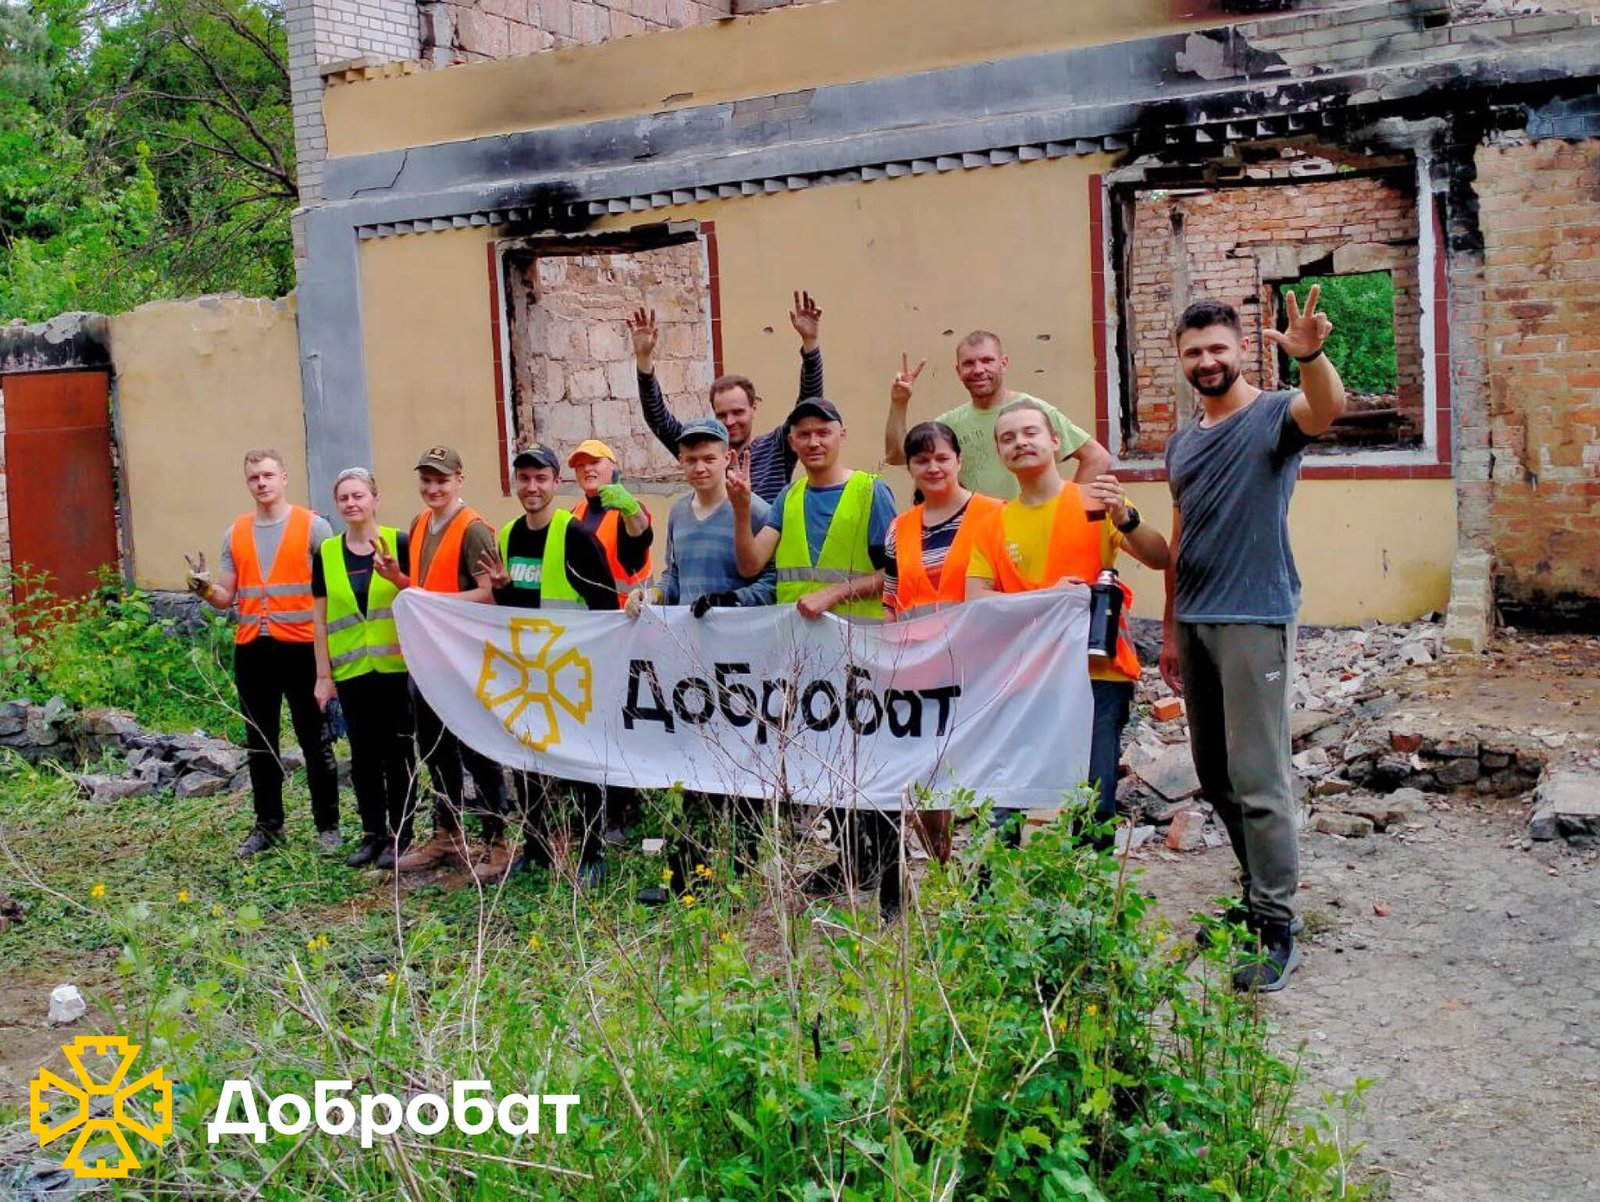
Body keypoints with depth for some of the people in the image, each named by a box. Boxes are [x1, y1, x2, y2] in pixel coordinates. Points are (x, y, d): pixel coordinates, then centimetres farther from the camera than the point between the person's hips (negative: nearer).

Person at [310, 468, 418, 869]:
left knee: (398, 751, 4)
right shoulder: (326, 554, 6)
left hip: (396, 667, -3)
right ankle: (372, 832, 21)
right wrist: (323, 675, 6)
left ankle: (400, 835, 15)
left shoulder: (399, 544, -3)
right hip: (351, 672, 3)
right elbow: (321, 619, 9)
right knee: (363, 754, 9)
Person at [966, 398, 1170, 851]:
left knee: (1093, 805, -6)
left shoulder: (1095, 503, 5)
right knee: (1006, 803, -4)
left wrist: (1124, 519, -24)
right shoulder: (994, 525, 11)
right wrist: (1044, 598, -13)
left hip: (1097, 675, -2)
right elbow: (974, 599, 1)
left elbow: (1159, 559, -5)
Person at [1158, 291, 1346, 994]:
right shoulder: (1182, 443, 16)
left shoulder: (1274, 416, -4)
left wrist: (1308, 355, -49)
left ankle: (1276, 926, 0)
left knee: (1257, 781, -8)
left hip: (1254, 620, -8)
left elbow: (1328, 408, -28)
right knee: (1214, 776, 14)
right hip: (1194, 622, 8)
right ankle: (1261, 891, 28)